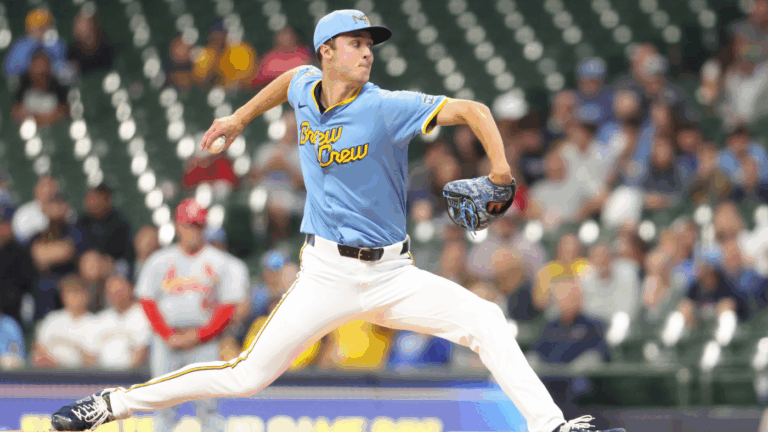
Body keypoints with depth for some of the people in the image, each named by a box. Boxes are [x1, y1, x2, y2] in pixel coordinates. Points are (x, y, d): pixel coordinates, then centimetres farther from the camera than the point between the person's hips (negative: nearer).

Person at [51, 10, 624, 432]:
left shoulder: (386, 109, -12)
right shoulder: (307, 87, 1)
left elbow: (470, 110, -19)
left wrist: (501, 172, -32)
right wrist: (241, 118, 31)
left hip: (391, 276, 0)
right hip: (327, 275, 1)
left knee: (484, 319, -20)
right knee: (246, 376, -5)